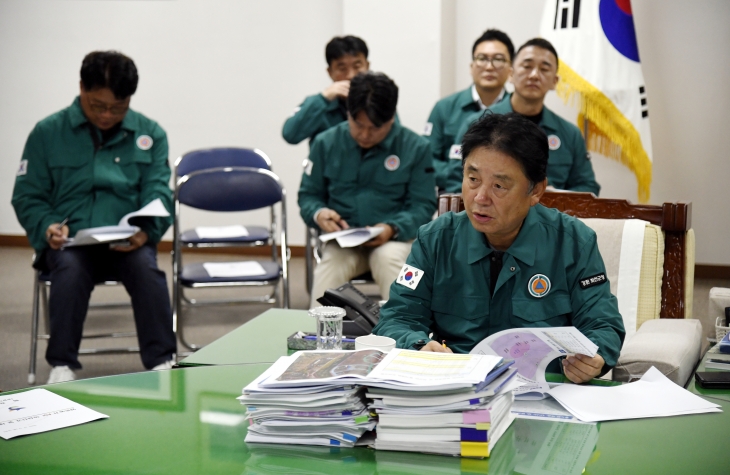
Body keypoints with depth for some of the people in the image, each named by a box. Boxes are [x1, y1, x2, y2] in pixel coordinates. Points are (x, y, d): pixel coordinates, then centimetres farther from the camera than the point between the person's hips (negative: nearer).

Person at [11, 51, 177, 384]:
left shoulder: (150, 134, 9)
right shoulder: (47, 132, 8)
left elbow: (158, 193, 1)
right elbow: (27, 196, 8)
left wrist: (145, 230, -21)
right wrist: (47, 228, -14)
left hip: (128, 244, 1)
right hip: (70, 242, 0)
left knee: (146, 266, -32)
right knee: (69, 268, -34)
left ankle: (161, 363, -26)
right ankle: (62, 366, -26)